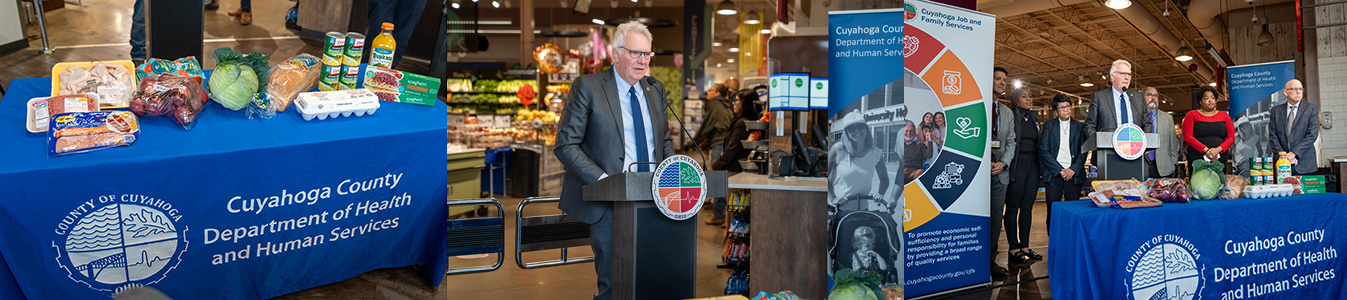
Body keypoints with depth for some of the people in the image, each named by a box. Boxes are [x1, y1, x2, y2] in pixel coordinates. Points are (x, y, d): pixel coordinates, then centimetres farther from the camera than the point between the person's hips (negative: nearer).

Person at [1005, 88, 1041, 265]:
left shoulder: (1034, 119, 17)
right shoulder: (1011, 117, -4)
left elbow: (1038, 144, 20)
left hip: (1033, 165, 7)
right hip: (1017, 165, -7)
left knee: (1027, 208, 9)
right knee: (1013, 208, -2)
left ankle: (1025, 247, 15)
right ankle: (1014, 249, 2)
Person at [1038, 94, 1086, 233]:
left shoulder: (1080, 126, 12)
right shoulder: (1048, 125, 8)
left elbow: (1084, 151, 7)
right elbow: (1043, 150, 0)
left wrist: (1073, 170, -8)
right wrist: (1060, 170, -8)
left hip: (1074, 173, 1)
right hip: (1053, 173, -1)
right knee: (1052, 210, -4)